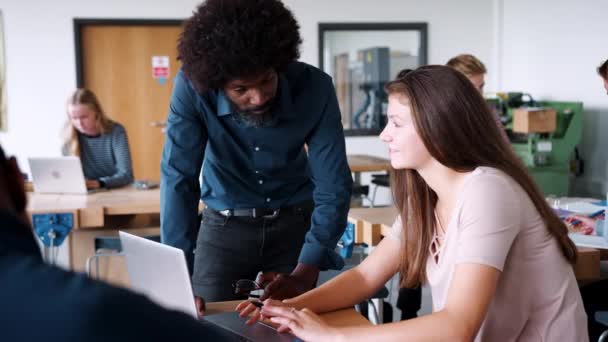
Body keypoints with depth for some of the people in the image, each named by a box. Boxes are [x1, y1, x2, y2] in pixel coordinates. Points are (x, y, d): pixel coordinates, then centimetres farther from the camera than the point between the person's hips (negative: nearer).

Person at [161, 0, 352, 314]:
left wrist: (303, 275, -33)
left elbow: (334, 186, -23)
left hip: (296, 220, 1)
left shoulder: (313, 87, -25)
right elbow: (178, 179, -26)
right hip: (225, 224, 0)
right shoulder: (192, 86, -26)